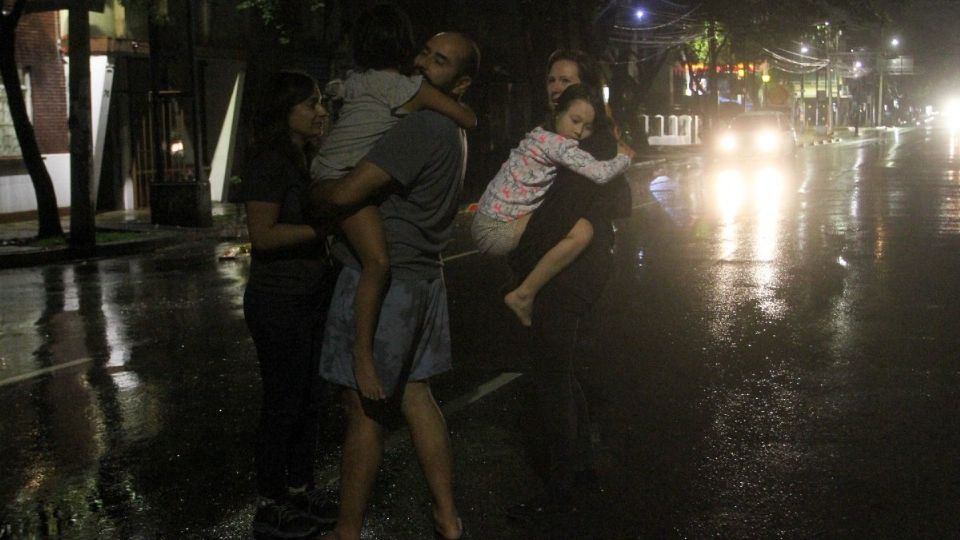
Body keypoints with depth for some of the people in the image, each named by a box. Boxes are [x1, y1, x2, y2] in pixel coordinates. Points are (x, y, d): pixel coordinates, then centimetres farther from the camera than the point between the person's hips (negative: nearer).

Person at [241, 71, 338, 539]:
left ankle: (300, 491, 28)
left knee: (308, 401, 14)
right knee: (283, 406, 1)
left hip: (311, 298, 8)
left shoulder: (305, 161, 11)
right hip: (279, 303, -8)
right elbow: (263, 235, -23)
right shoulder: (269, 163, -15)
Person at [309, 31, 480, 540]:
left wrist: (309, 189, -3)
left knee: (364, 411, 0)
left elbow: (345, 193, -23)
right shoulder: (453, 131, 13)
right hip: (423, 276, 9)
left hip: (380, 282, -9)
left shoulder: (422, 127, -20)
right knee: (415, 396, 16)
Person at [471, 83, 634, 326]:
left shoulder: (542, 135, 10)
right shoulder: (556, 143, -17)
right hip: (495, 229, -10)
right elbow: (600, 173, -23)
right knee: (582, 231, -22)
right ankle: (523, 295, -12)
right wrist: (625, 157, -3)